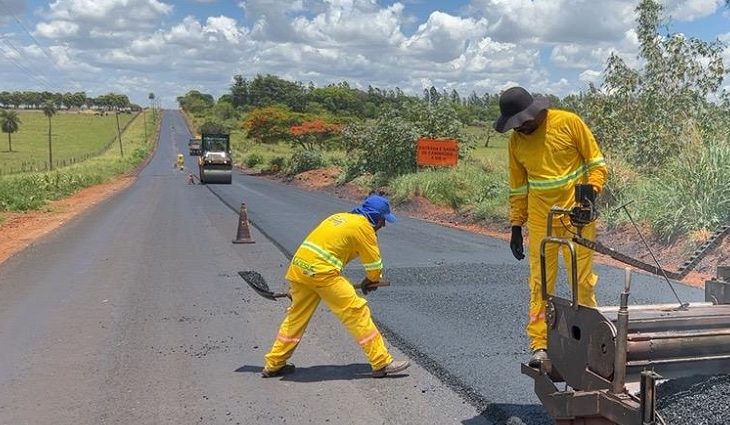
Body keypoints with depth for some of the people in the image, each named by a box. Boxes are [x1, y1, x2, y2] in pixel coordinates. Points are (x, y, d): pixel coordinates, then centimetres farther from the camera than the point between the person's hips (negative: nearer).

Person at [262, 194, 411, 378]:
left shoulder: (339, 217, 24)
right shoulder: (363, 226, 0)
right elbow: (374, 264, 3)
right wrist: (370, 281, 23)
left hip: (298, 265, 8)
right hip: (321, 271, -8)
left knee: (296, 316, 19)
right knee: (356, 311, -3)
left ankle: (273, 364, 27)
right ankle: (382, 363, -1)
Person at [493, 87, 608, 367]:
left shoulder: (569, 123, -8)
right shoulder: (516, 140, 4)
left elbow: (596, 162, -1)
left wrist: (592, 190, -18)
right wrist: (516, 226, 9)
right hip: (539, 220, 3)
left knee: (583, 280, 4)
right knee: (540, 283, 2)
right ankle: (539, 345, 7)